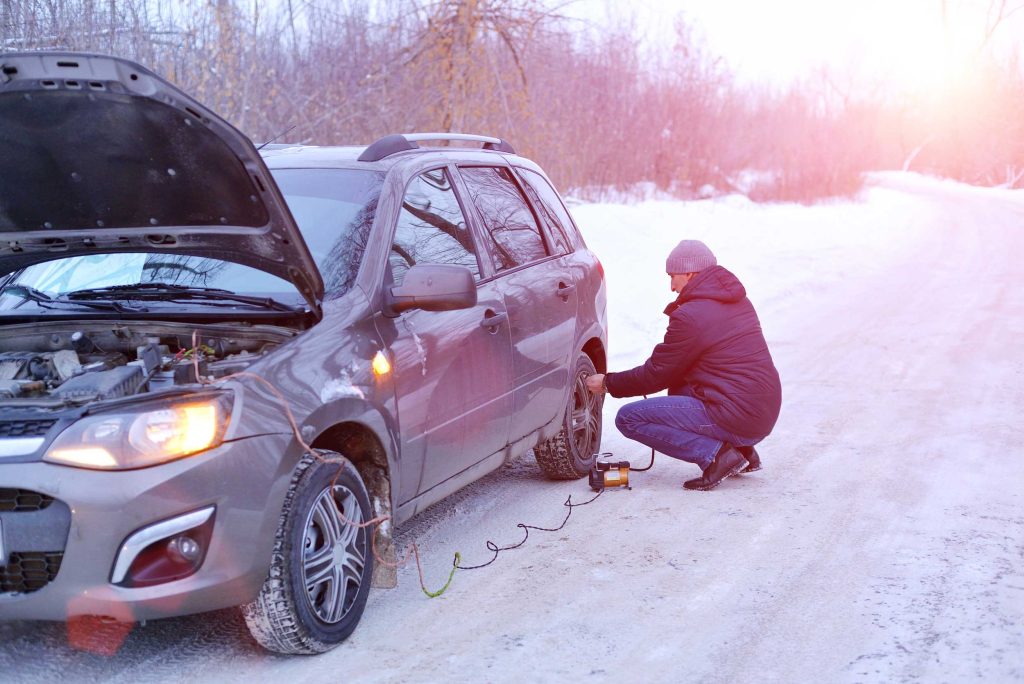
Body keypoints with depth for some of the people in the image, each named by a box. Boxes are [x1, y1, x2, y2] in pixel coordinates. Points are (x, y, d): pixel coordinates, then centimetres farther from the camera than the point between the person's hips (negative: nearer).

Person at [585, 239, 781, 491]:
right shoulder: (738, 302, 14)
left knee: (629, 418, -5)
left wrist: (607, 383, 11)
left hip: (736, 417, -9)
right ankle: (743, 450, 16)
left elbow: (655, 375, -2)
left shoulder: (690, 316, -12)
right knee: (678, 389, 31)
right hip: (765, 416, 9)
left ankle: (716, 454, -11)